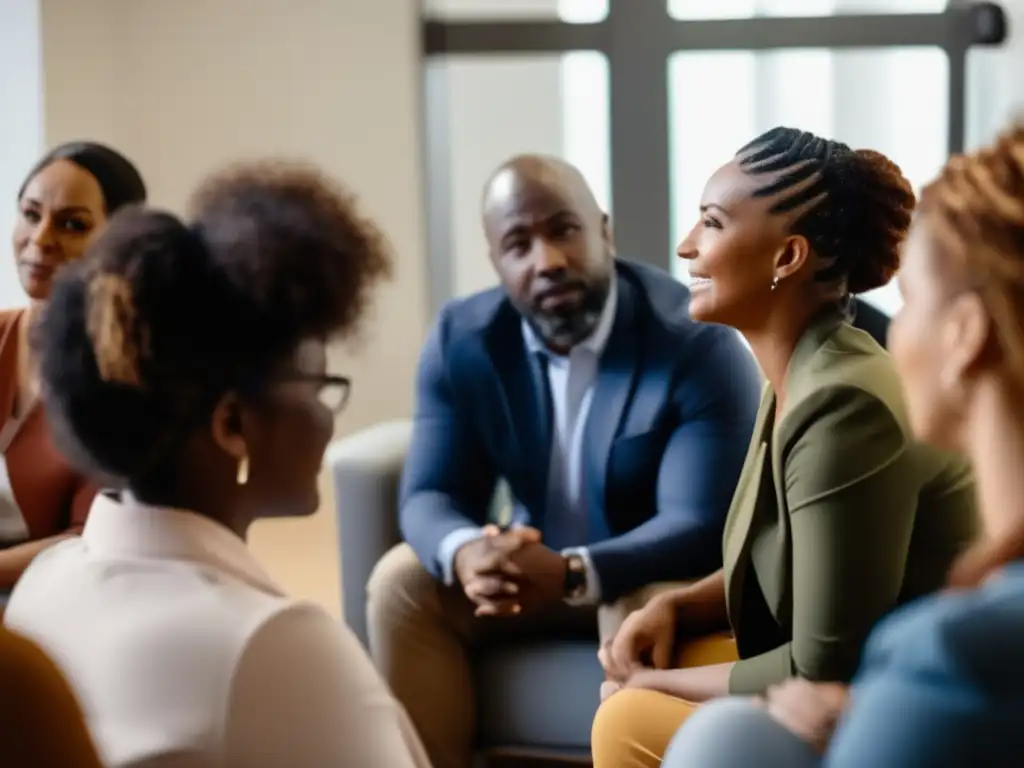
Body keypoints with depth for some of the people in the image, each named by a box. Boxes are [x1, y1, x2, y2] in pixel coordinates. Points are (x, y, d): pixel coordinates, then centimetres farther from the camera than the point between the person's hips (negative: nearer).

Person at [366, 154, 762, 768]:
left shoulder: (698, 343, -24)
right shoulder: (463, 338, -9)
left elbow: (700, 526, -29)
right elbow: (430, 494, -10)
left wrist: (572, 574, -45)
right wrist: (466, 555, -36)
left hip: (660, 580, -4)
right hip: (536, 565, 5)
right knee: (402, 582, -17)